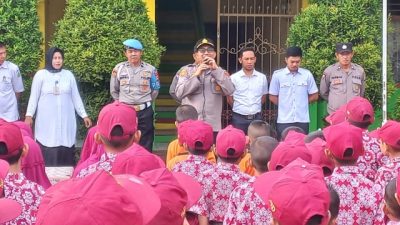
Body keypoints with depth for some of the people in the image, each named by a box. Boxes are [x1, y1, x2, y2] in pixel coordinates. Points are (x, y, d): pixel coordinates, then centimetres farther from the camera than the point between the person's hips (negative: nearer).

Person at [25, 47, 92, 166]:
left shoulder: (69, 75, 8)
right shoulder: (41, 75, 1)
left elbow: (76, 97, 12)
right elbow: (34, 97, 3)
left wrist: (84, 115, 9)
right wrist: (29, 115, -6)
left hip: (66, 119, 2)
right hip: (47, 120, -2)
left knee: (66, 150, -3)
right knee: (47, 152, -7)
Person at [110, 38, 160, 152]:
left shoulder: (150, 69, 1)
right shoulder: (118, 69, 1)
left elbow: (155, 90, 12)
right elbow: (114, 91, 13)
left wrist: (145, 103, 11)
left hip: (145, 112, 0)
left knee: (145, 146, 4)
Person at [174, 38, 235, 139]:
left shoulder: (220, 72, 11)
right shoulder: (186, 70, 6)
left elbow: (230, 91, -6)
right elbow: (179, 93, -7)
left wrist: (216, 70, -10)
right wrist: (196, 75, -13)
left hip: (213, 127, 2)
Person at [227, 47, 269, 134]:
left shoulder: (262, 77, 5)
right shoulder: (233, 78, -3)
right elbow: (229, 99, 5)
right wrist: (240, 109, 10)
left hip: (257, 118, 2)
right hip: (239, 118, -2)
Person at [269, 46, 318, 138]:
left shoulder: (307, 74, 2)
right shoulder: (277, 75, -1)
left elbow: (314, 96, 9)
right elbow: (272, 97, 5)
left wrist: (302, 103, 6)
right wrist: (284, 105, 2)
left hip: (302, 120, 1)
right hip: (284, 121, -1)